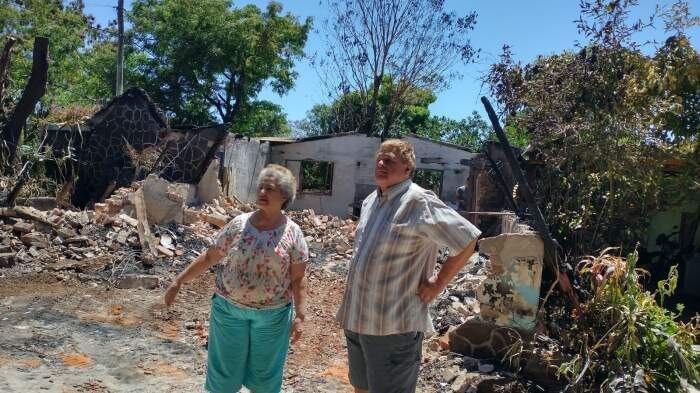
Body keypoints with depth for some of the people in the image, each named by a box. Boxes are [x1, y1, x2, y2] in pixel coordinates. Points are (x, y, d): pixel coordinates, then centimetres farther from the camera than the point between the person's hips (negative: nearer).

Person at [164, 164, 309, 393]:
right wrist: (179, 281, 4)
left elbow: (297, 279, -4)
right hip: (229, 308, 1)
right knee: (225, 367, 13)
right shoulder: (239, 224, -4)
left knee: (264, 373, 13)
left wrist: (300, 316, -8)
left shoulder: (293, 233, -7)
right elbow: (209, 257, 3)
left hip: (272, 315, -1)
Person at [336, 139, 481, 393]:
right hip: (356, 319, 8)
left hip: (394, 325, -8)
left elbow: (467, 240, -17)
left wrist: (438, 283, -12)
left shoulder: (419, 201, -17)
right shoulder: (370, 201, 9)